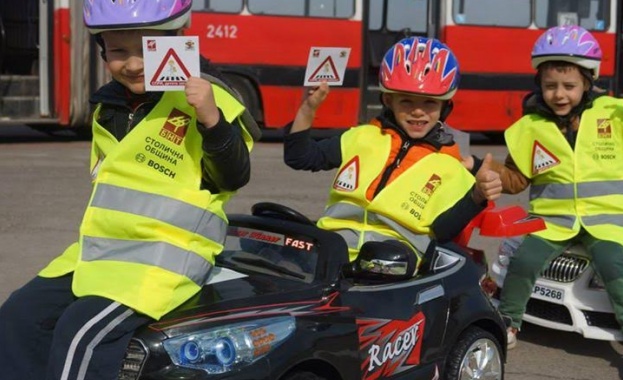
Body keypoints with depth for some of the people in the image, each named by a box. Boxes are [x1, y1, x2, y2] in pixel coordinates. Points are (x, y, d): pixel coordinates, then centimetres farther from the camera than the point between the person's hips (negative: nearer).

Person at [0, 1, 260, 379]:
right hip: (99, 250, 9)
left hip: (165, 257, -8)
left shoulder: (207, 99, -10)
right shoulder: (109, 104, 13)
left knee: (80, 334, -22)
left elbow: (234, 178, -15)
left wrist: (211, 120, -30)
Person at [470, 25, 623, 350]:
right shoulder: (531, 126, 4)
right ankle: (508, 321, 6)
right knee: (523, 261, -19)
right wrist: (489, 170, -10)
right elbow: (516, 179, 8)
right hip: (552, 217, 1)